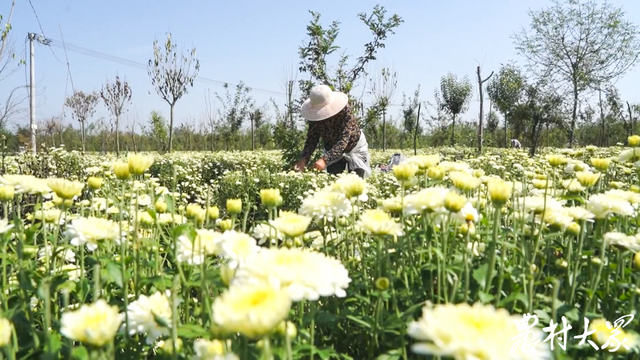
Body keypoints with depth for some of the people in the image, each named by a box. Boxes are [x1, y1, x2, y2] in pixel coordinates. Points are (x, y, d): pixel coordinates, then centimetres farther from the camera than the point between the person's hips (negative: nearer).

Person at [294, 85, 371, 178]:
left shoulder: (345, 112, -32)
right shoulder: (314, 115, -20)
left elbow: (343, 140, -39)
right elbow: (311, 139, -16)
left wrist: (325, 159, -52)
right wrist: (304, 158, -36)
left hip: (355, 148, -3)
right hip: (333, 152, 3)